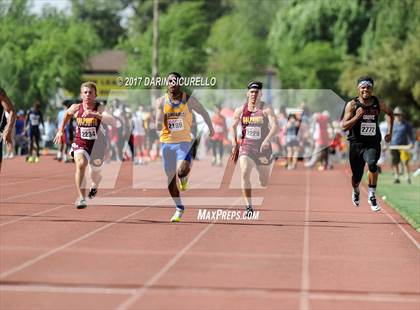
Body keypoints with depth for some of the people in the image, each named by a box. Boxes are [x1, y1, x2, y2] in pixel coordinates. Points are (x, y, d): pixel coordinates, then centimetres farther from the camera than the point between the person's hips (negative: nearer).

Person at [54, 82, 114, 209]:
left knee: (95, 173, 16)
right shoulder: (76, 108, -7)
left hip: (96, 145, 0)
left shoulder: (99, 108, -17)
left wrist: (94, 114, -46)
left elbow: (111, 120, -36)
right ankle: (81, 198, -33)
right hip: (80, 144, 0)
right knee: (80, 164, -30)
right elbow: (67, 114, 17)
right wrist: (61, 130, 14)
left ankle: (94, 185, 56)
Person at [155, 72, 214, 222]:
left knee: (181, 171, -27)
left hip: (184, 142, -2)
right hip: (167, 142, 2)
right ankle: (179, 208, 26)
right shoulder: (161, 101, -5)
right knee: (171, 179, 8)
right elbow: (158, 127, -10)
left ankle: (184, 177, 12)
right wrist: (161, 113, -26)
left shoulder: (189, 100, -7)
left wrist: (211, 129, 23)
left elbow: (204, 113, 11)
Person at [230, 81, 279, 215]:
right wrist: (234, 144, 7)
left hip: (263, 148, -1)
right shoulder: (240, 110, 2)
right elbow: (233, 127, 18)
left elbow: (275, 126, -20)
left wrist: (267, 140, -37)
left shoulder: (266, 109, -8)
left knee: (265, 182, 11)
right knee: (244, 174, -24)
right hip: (246, 147, 1)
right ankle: (249, 206, -20)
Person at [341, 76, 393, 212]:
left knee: (372, 164, -31)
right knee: (357, 176, 9)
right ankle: (356, 191, 46)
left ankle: (371, 195, -15)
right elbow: (344, 126, -11)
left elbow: (390, 113, 23)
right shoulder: (352, 105, -7)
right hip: (356, 144, 0)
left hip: (373, 144, 0)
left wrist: (390, 132, 15)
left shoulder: (378, 103, 1)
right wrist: (357, 116, -23)